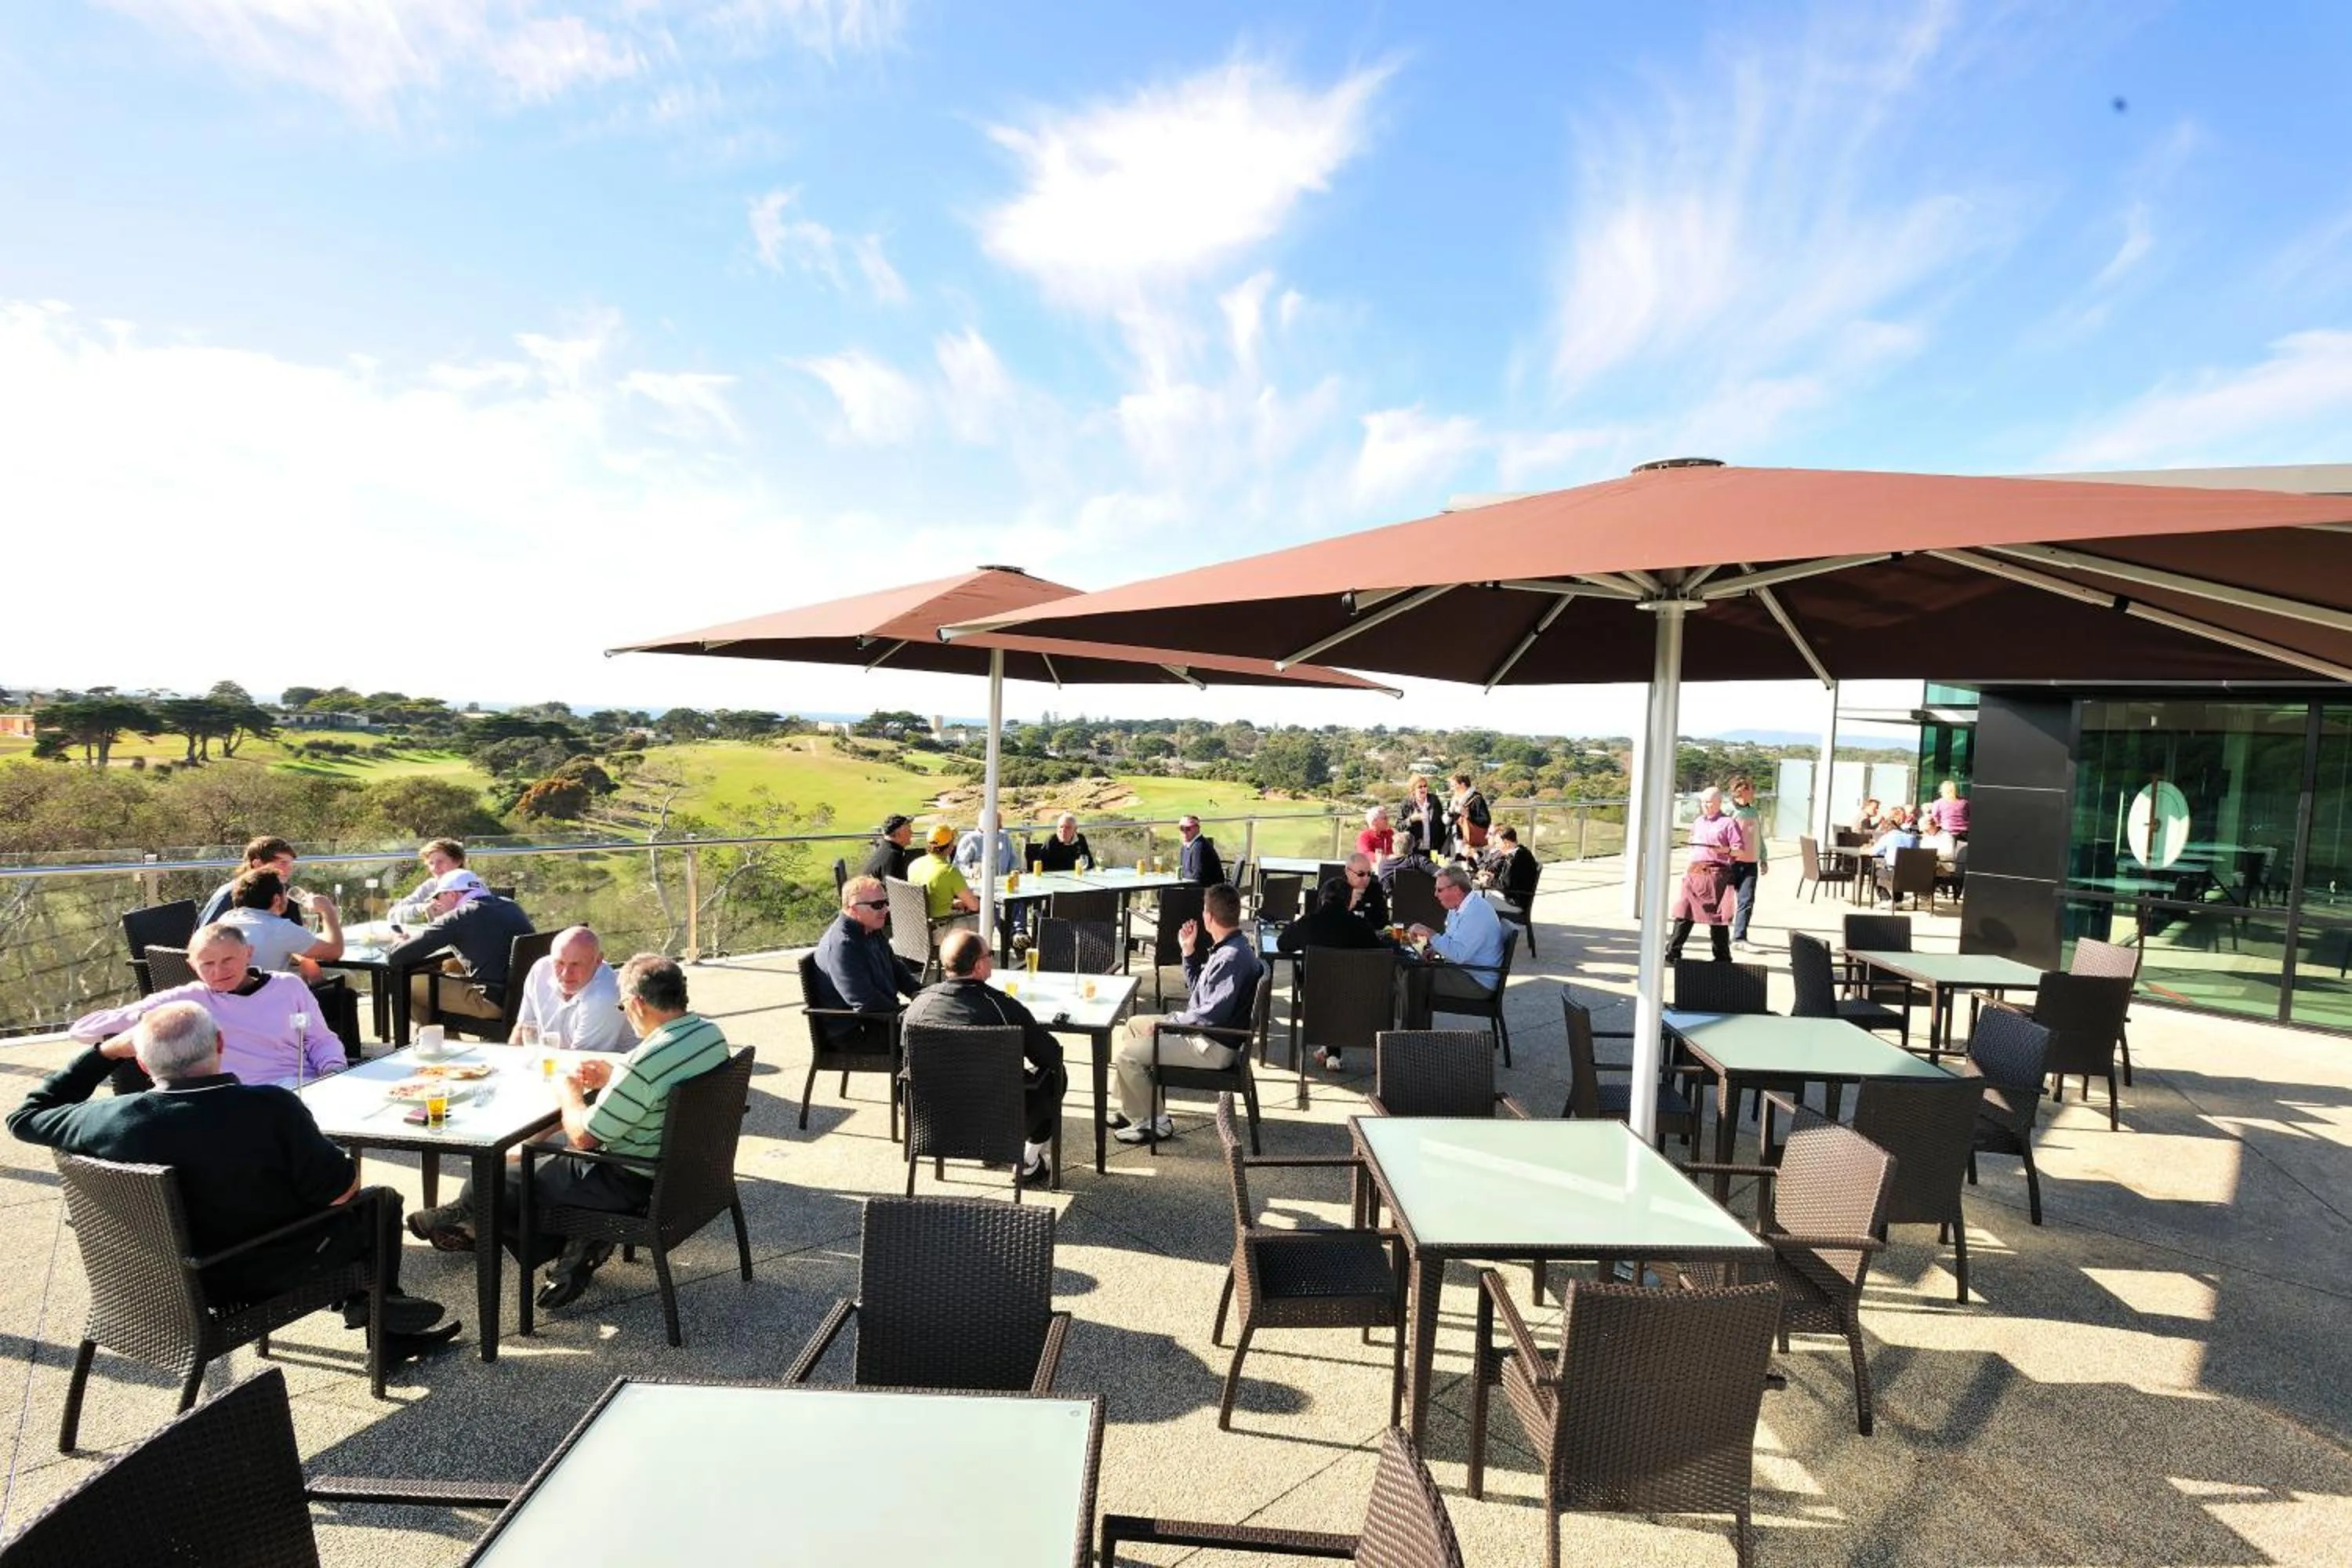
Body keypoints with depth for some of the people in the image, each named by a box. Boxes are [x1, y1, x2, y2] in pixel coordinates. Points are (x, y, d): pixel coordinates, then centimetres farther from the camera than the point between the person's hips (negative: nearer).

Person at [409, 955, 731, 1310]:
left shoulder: (647, 1062, -32)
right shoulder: (711, 1032, -6)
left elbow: (583, 1136, -21)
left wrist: (568, 1091, -4)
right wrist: (612, 1077, 10)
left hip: (629, 1184, -9)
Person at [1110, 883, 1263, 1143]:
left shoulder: (1232, 958, -25)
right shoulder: (1225, 949, 8)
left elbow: (1213, 1013, -28)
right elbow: (1198, 992, 18)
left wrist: (1168, 1022, -17)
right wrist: (1189, 952, 11)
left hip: (1213, 1047, -11)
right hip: (1202, 1032, 11)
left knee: (1126, 1054, -13)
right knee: (1134, 1025, 21)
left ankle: (1154, 1123, 3)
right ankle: (1132, 1109, 26)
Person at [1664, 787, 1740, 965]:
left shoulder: (1728, 823, -1)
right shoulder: (1698, 822, 19)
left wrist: (1725, 850, -24)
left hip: (1716, 873, -6)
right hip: (1694, 872, 6)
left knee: (1717, 917, 1)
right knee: (1683, 912, 1)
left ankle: (1722, 957, 11)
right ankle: (1672, 952, 3)